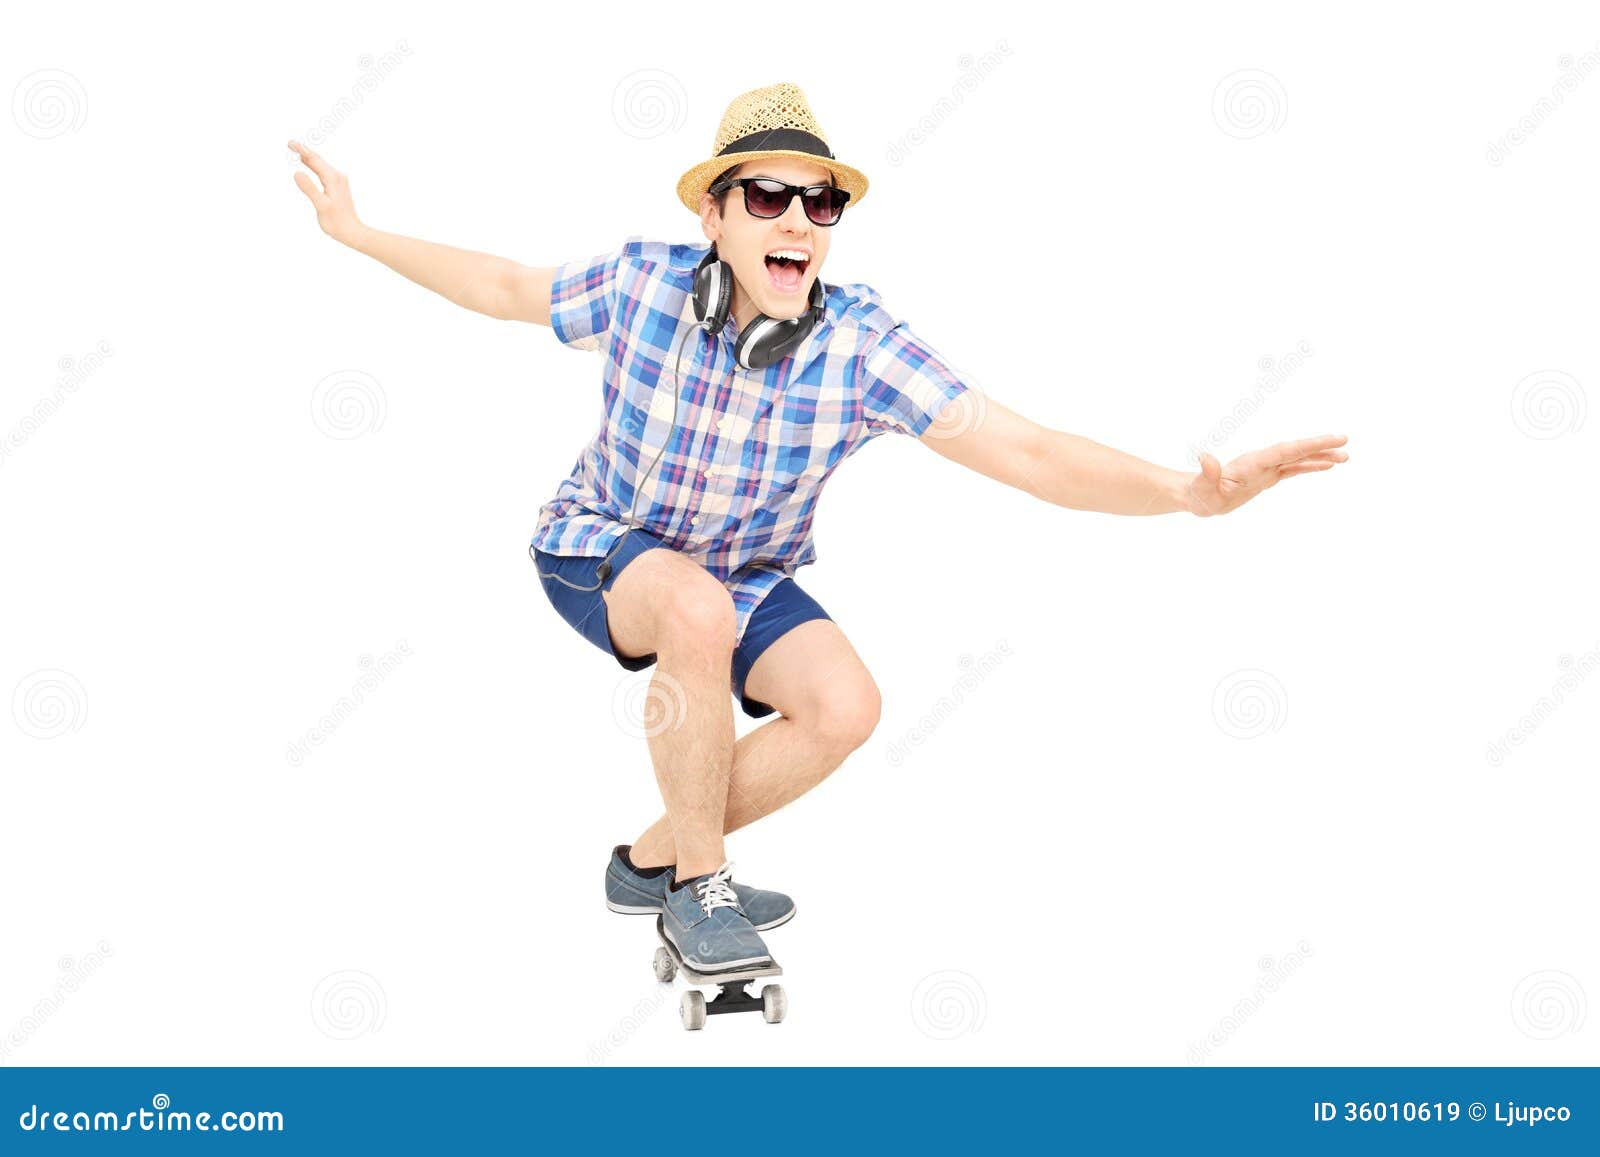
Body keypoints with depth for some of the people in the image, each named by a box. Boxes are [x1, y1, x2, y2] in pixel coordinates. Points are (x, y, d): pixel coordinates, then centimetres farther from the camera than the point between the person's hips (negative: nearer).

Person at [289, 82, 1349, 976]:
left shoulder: (860, 341, -25)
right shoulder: (645, 283, -23)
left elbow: (1031, 454, -33)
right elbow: (507, 288, -1)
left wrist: (1192, 492, -47)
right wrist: (360, 233, 3)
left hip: (750, 580, 3)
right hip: (601, 547, -2)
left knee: (844, 705, -22)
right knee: (698, 605, -36)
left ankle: (655, 860, 3)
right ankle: (700, 884, -16)